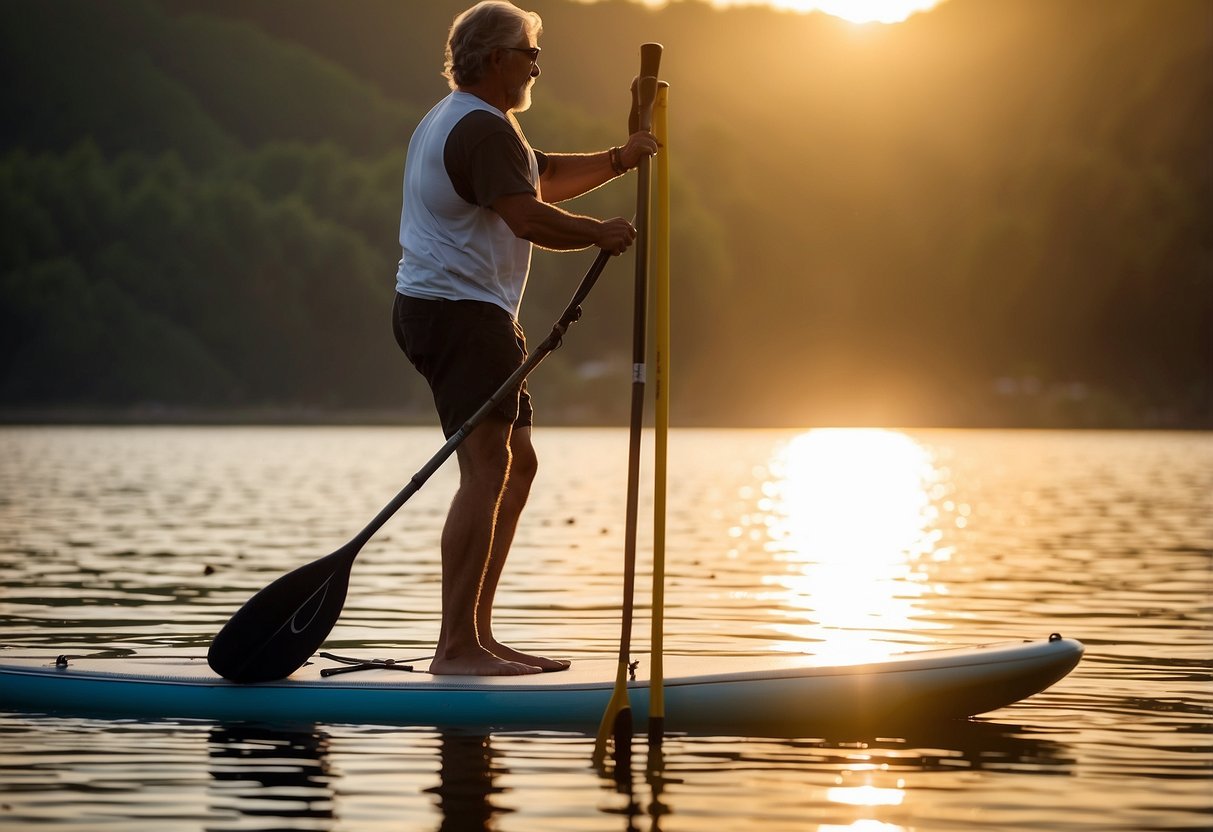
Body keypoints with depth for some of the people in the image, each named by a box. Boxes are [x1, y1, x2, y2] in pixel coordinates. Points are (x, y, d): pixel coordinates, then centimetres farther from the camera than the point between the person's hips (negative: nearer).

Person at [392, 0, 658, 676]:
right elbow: (529, 218, -24)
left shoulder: (455, 122, 23)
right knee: (487, 469, -17)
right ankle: (457, 647, -22)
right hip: (461, 314, -12)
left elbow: (542, 177, 28)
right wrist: (603, 234, -10)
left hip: (475, 316, 12)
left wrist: (619, 160, 15)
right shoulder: (484, 128, -13)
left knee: (518, 465, 13)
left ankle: (479, 632, 14)